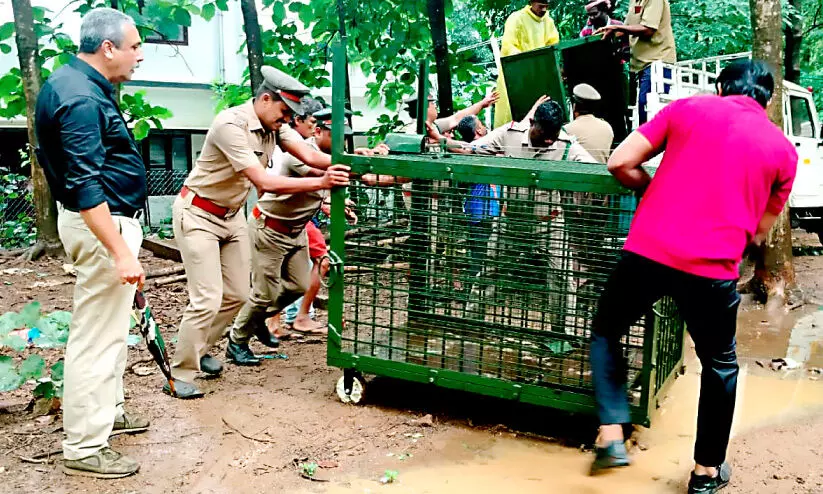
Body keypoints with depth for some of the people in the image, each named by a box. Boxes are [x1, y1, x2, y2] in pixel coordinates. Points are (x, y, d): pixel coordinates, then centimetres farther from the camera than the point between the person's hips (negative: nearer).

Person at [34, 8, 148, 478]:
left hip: (107, 220, 11)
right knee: (97, 336, -4)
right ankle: (85, 447, 6)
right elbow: (84, 188, -28)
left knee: (112, 327, 22)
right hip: (102, 225, -11)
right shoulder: (81, 100, -22)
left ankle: (108, 410, 37)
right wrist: (120, 253, -30)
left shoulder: (78, 84, 10)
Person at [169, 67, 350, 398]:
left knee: (237, 295, 10)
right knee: (208, 299, -12)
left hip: (232, 215, 8)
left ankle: (199, 351, 29)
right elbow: (264, 182, -33)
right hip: (198, 215, -8)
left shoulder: (275, 126, -2)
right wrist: (321, 183, -37)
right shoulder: (231, 124, -27)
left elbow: (310, 156, -14)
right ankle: (179, 375, 1)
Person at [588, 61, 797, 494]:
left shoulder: (688, 107, 11)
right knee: (720, 365, 24)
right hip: (713, 270, 1)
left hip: (648, 251, 0)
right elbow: (759, 234, 18)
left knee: (606, 331, 24)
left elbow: (620, 163, 4)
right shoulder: (783, 150, 12)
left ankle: (611, 437, 17)